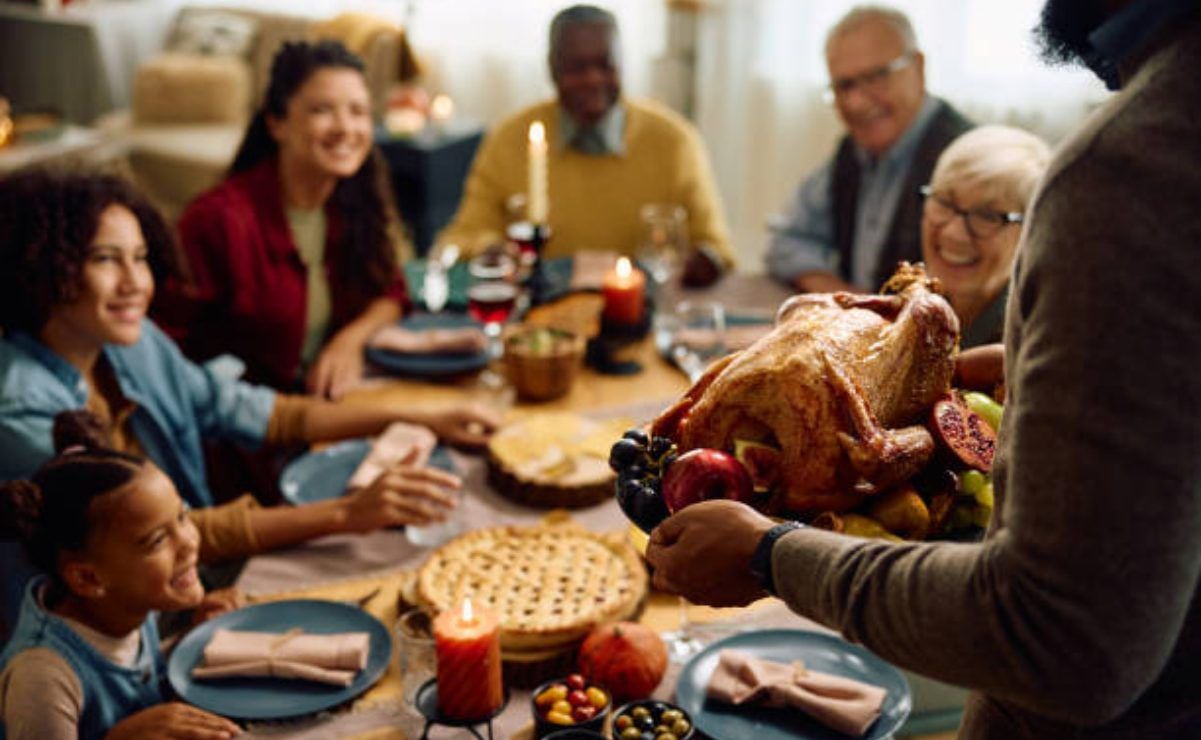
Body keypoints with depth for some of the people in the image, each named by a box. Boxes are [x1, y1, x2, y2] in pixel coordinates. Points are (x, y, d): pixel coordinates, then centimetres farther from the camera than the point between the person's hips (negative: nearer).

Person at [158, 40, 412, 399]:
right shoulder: (222, 218, -17)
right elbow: (165, 340, -13)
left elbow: (390, 295, 15)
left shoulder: (360, 201, 1)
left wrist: (351, 339, -7)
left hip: (329, 394, 7)